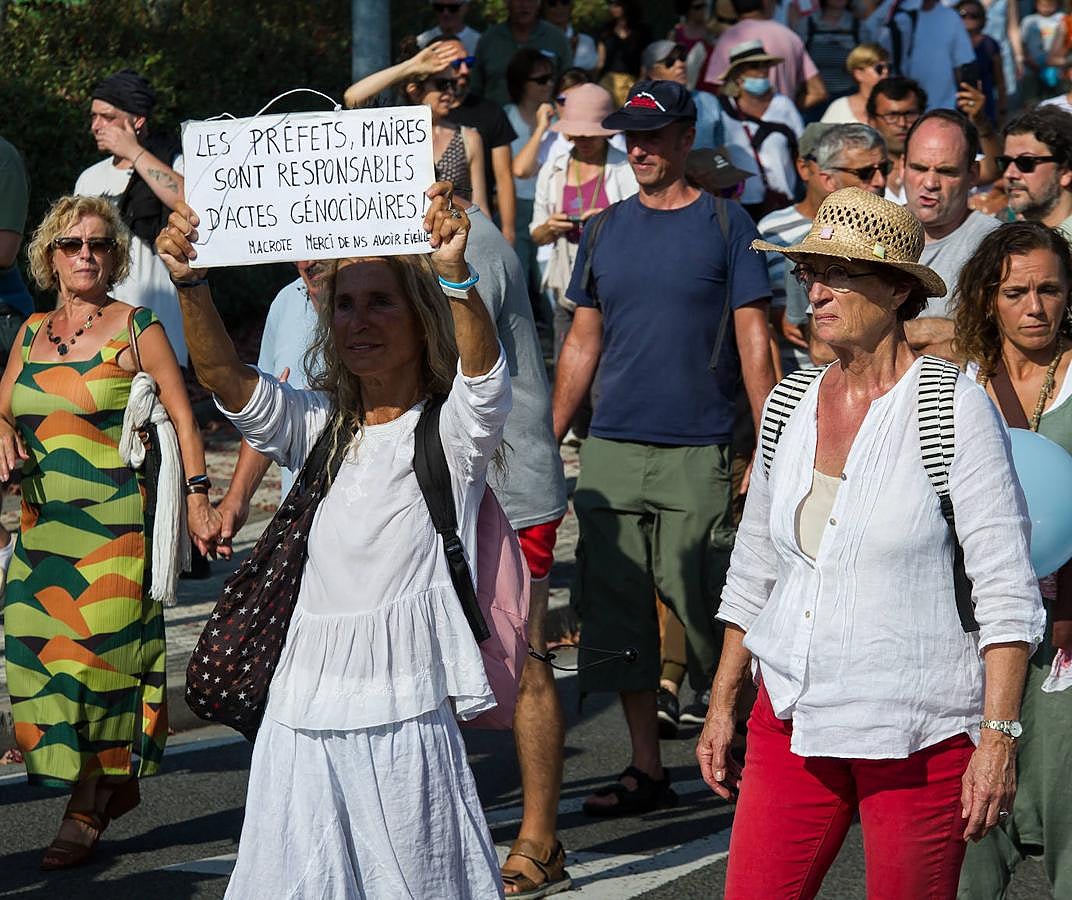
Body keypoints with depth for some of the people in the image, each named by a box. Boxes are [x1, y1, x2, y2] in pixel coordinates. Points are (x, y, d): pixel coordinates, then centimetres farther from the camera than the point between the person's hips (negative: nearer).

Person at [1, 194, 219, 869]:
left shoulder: (136, 329, -2)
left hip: (113, 520, -5)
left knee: (96, 650, -7)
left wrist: (199, 500, -13)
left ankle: (87, 811, 0)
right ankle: (115, 784, 16)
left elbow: (183, 416, -4)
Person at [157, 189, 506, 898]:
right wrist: (192, 284, -17)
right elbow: (225, 377, 1)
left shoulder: (450, 429, 1)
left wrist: (455, 275, -38)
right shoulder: (321, 427, 14)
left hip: (405, 713, -4)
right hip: (306, 708, 4)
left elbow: (482, 369, -20)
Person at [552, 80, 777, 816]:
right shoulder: (606, 230, 12)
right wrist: (548, 440, 10)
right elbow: (584, 342, 16)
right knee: (620, 610, 4)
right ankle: (646, 769, 12)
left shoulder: (724, 224, 0)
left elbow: (754, 341, -2)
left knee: (703, 604, -5)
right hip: (612, 452, 5)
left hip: (697, 453, -4)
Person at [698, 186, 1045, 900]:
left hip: (922, 733, -5)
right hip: (793, 718, 5)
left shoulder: (953, 407, -8)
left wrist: (998, 739, -15)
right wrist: (721, 707, 17)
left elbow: (1007, 590, -10)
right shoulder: (791, 406, 8)